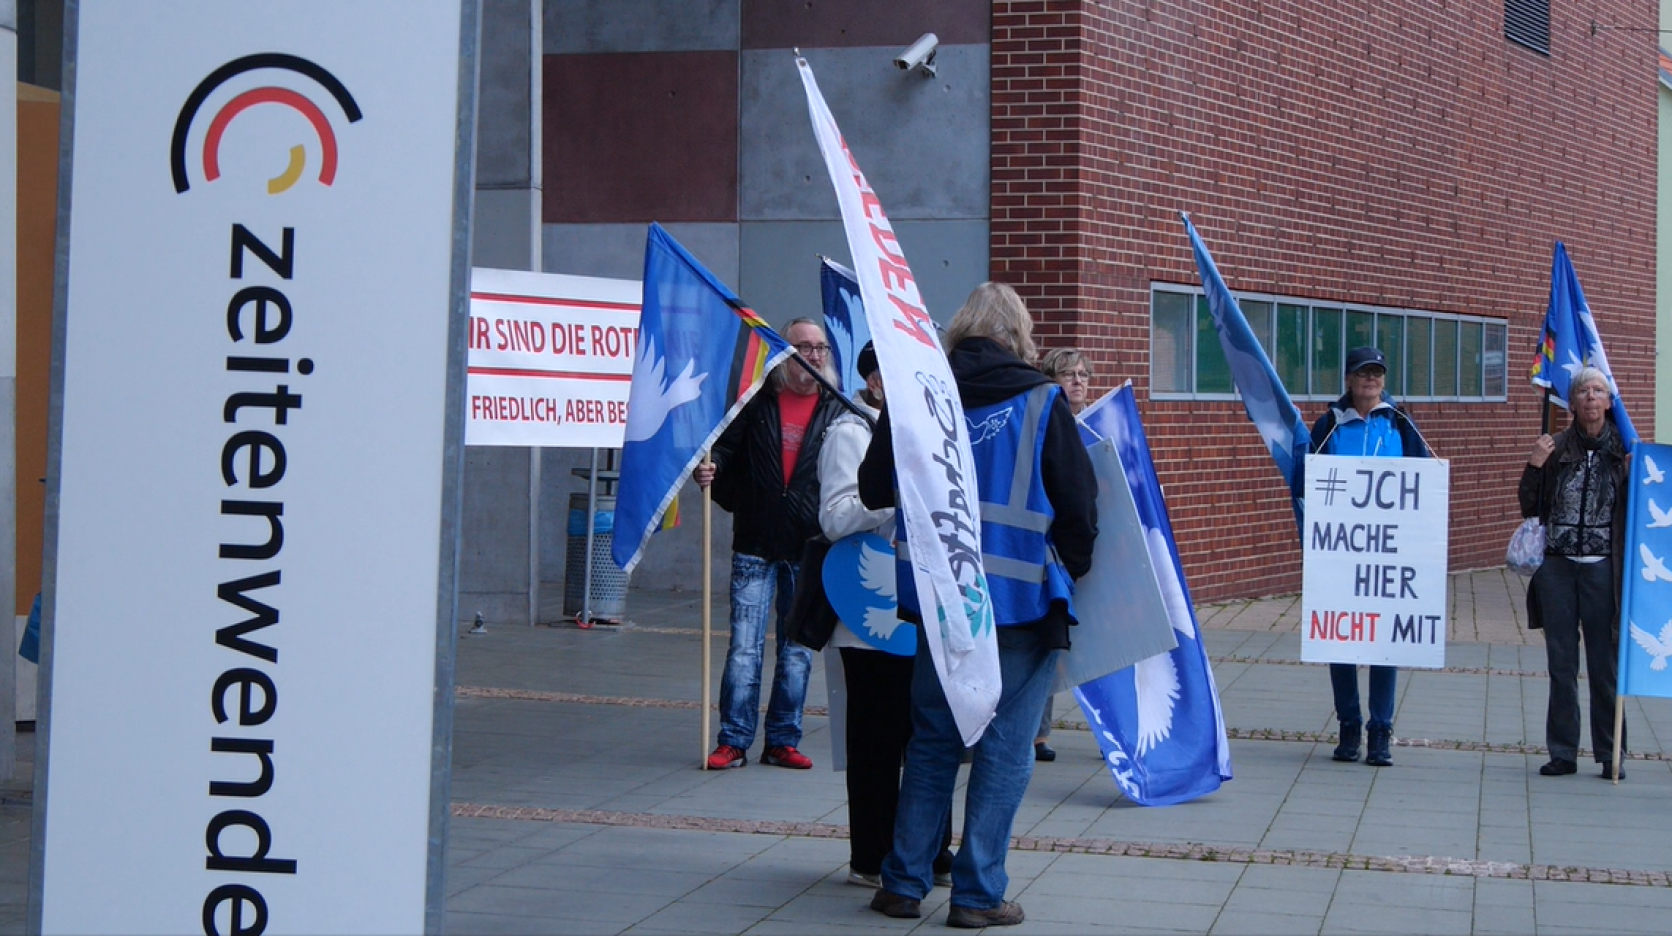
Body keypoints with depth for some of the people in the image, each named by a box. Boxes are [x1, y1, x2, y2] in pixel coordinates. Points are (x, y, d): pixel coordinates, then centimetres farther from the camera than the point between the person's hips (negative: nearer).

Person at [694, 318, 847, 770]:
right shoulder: (756, 402, 4)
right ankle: (733, 741, 2)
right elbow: (727, 451, 9)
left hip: (809, 548, 1)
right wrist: (709, 469, -13)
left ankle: (783, 741, 16)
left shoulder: (839, 410, 6)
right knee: (744, 648, -4)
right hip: (755, 545, -1)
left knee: (797, 651, 7)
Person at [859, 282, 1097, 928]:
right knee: (1005, 748, 3)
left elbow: (874, 490, 9)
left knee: (932, 739, 15)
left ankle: (904, 881, 16)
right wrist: (1068, 572, 11)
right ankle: (977, 893, 4)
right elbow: (1079, 504, -5)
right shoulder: (1040, 402, -6)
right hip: (1022, 601, -4)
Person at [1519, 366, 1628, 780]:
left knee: (1605, 664, 2)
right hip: (1557, 568, 2)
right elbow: (1530, 508, 6)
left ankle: (1610, 753, 11)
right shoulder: (1556, 448, 4)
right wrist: (1534, 466, -7)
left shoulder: (1623, 449, 0)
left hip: (1603, 570, -2)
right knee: (1561, 664, 7)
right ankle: (1562, 751, 13)